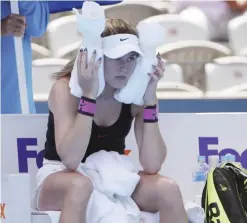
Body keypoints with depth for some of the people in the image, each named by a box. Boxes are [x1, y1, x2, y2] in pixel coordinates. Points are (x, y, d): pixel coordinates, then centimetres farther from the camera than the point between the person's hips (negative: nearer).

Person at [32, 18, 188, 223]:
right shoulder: (66, 88, -18)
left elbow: (152, 166, -17)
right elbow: (71, 160, -31)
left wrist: (150, 100, -24)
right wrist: (89, 95, -33)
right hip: (60, 177, -4)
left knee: (168, 190, -24)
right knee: (80, 185, -40)